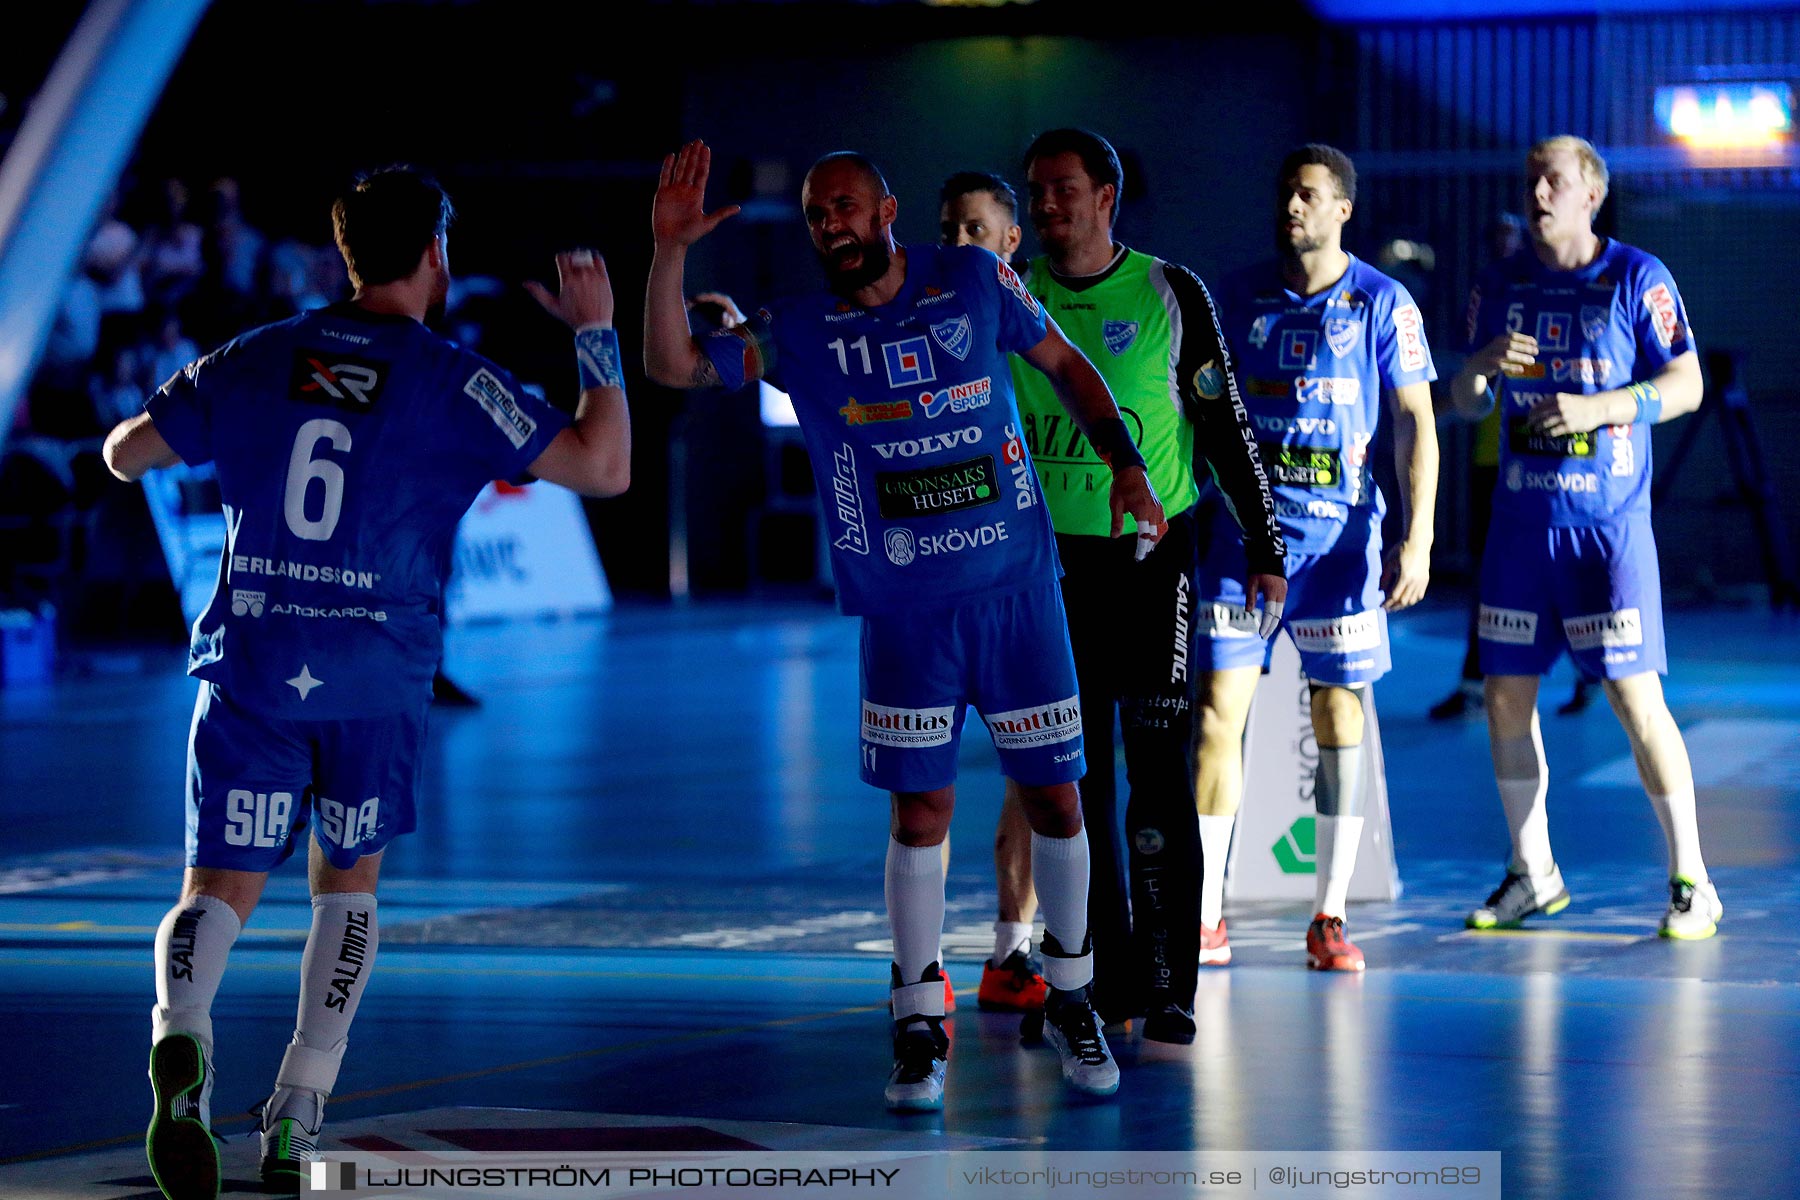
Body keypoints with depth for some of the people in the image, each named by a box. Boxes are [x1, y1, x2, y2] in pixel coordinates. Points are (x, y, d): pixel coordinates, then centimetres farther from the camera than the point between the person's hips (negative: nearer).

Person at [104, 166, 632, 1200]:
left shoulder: (257, 359, 8)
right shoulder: (453, 381, -2)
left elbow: (125, 454, 14)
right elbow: (606, 468, -6)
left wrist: (212, 419, 33)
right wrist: (597, 335, 6)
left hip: (250, 664, 1)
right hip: (379, 677, -1)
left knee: (220, 889, 0)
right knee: (347, 883, 19)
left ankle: (182, 1035, -33)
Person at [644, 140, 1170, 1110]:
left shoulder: (974, 281, 0)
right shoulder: (798, 333, 0)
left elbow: (1064, 363, 12)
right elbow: (673, 367, -8)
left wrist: (1126, 464, 1)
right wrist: (670, 250, -20)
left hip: (1018, 591, 0)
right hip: (904, 614, 0)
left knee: (1055, 802, 4)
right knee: (919, 818, -2)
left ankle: (1070, 1002, 23)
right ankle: (920, 1030, 11)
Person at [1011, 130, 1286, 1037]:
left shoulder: (1169, 293, -1)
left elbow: (1226, 430, 2)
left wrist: (1264, 548, -1)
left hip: (1151, 556, -3)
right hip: (1050, 562, 3)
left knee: (1157, 774, -8)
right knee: (1077, 776, 4)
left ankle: (1168, 985, -5)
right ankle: (1107, 980, 11)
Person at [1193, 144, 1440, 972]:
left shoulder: (1382, 304, -1)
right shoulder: (1241, 297, 7)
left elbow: (1415, 424, -2)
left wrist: (1417, 539, -11)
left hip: (1340, 537, -2)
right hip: (1245, 531, 2)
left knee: (1340, 721, 3)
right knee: (1217, 714, -5)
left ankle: (1329, 918, 12)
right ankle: (1204, 919, -2)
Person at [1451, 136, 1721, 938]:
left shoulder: (1636, 279, -3)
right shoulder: (1499, 285, 10)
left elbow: (1685, 385, -5)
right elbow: (1465, 404, 12)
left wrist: (1597, 405, -19)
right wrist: (1483, 365, -11)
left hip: (1608, 519, -5)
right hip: (1521, 518, 5)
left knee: (1634, 697, -9)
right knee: (1506, 695, 5)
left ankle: (1690, 882, 1)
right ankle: (1532, 873, 20)